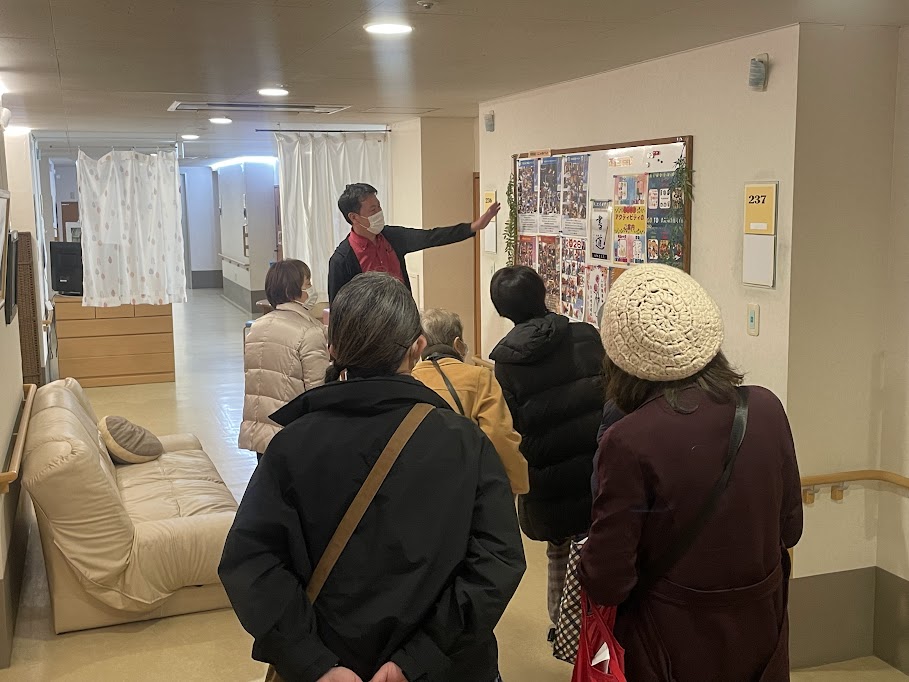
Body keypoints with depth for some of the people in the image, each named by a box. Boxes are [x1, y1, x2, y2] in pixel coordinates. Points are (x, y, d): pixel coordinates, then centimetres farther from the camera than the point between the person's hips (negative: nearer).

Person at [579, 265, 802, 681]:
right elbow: (789, 529, 1)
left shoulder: (629, 442, -26)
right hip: (762, 635, 4)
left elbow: (606, 583, -20)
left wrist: (586, 559, 1)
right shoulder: (766, 408, -12)